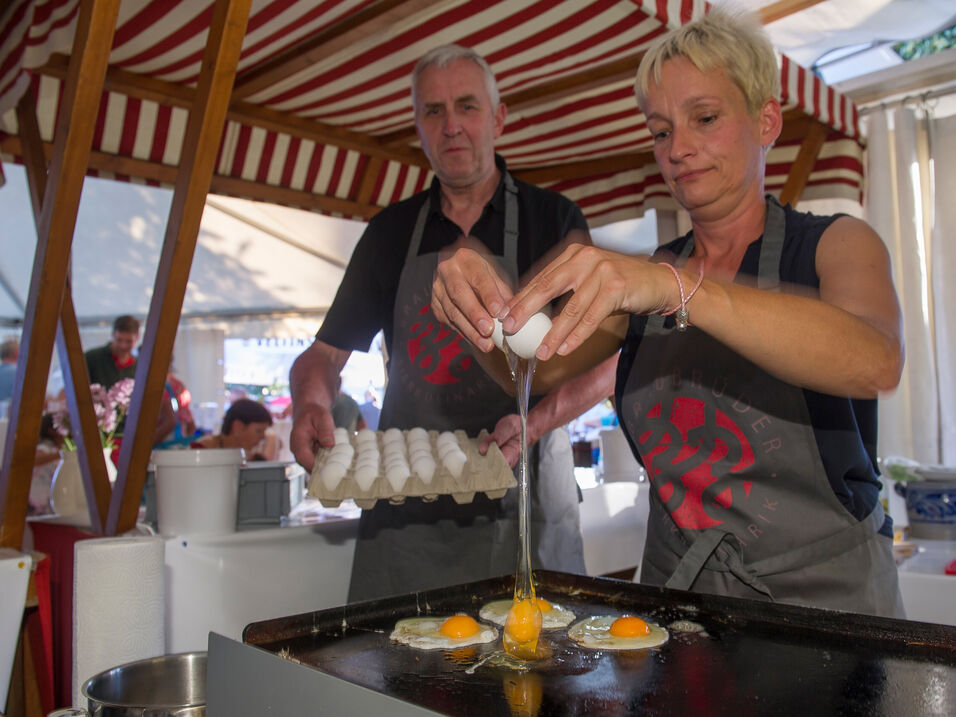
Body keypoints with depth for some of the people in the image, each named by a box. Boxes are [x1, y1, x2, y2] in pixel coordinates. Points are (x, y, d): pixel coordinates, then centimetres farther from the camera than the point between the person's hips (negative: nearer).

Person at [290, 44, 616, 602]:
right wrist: (311, 404, -12)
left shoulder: (553, 219, 3)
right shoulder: (391, 232, 11)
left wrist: (533, 424, -21)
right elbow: (325, 353, 11)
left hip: (523, 503, -1)